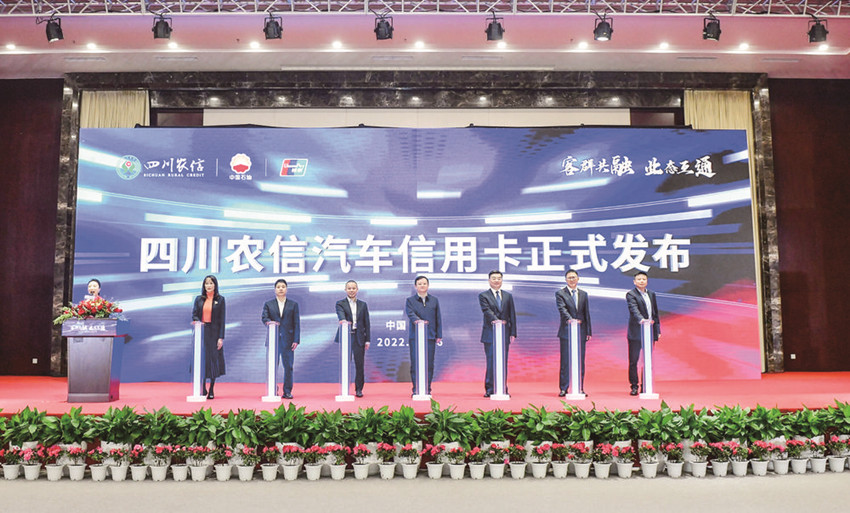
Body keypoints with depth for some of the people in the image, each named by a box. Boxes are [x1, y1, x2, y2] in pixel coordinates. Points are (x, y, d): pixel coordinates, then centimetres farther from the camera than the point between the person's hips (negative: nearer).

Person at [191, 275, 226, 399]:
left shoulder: (220, 299, 2)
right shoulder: (199, 299, 9)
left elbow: (222, 319, -2)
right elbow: (194, 315, 7)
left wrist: (221, 337, -8)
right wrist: (198, 322, -17)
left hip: (214, 333, -2)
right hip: (201, 333, 2)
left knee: (213, 359, -1)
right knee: (201, 359, 1)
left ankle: (211, 390, 9)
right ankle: (203, 388, 13)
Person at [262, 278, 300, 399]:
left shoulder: (293, 305, 10)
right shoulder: (268, 304, 11)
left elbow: (296, 323, 5)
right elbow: (264, 317, -1)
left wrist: (296, 340, -4)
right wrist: (269, 322, -25)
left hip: (288, 339, 0)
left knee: (288, 366, -1)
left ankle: (287, 391, 6)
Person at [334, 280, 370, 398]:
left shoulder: (363, 304, 12)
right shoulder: (340, 303, 5)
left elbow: (366, 323, 10)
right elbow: (340, 314, -16)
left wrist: (367, 339, 5)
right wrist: (343, 320, -40)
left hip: (359, 337, 2)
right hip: (345, 336, -2)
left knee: (359, 364, 0)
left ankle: (359, 389, 10)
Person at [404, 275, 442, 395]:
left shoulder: (434, 300, 13)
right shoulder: (410, 300, 7)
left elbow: (438, 319, 12)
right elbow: (410, 313, -11)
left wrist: (439, 336, 6)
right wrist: (417, 320, -32)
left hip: (430, 336, 2)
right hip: (415, 336, -2)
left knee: (429, 364, 2)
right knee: (415, 363, -2)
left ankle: (427, 389, 10)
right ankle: (416, 389, 5)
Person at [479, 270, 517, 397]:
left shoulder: (508, 296, 13)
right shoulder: (483, 296, 2)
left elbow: (512, 315, 10)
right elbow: (487, 311, -13)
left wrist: (513, 333, 3)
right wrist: (496, 320, -32)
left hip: (504, 334, 3)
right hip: (490, 334, -3)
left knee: (503, 362, 6)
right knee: (491, 362, -1)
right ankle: (489, 389, 6)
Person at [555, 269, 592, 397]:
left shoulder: (583, 294, 14)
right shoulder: (560, 293, 1)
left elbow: (587, 313, 13)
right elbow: (562, 308, -13)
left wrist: (588, 331, 8)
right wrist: (570, 319, -30)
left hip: (581, 331, 3)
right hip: (566, 331, -3)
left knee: (580, 361, 6)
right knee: (565, 361, -1)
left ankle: (580, 388, 13)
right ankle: (563, 388, 4)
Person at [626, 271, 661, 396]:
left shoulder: (652, 294, 15)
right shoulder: (630, 294, -5)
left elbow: (655, 313, 18)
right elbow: (634, 309, -21)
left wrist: (657, 330, 13)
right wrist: (641, 320, -39)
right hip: (635, 333, -5)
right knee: (633, 361, 0)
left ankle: (645, 386, 15)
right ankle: (634, 386, 9)